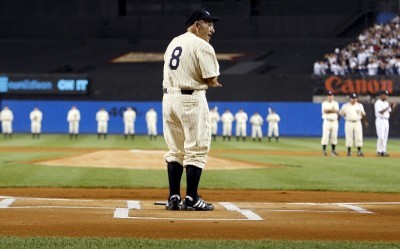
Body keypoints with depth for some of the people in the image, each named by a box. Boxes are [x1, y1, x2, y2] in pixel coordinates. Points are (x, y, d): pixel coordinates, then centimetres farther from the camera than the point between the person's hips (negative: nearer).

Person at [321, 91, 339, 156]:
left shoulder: (336, 103, 11)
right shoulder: (324, 103, 3)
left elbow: (337, 111, -5)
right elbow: (325, 111, -15)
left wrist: (328, 110, -13)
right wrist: (333, 110, -12)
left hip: (335, 122, 3)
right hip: (327, 121, -3)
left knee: (334, 136, 3)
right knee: (325, 136, -8)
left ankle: (333, 151, 9)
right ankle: (324, 150, -4)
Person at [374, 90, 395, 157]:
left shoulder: (386, 103, 16)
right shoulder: (378, 103, -10)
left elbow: (389, 112, 16)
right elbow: (381, 112, -20)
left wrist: (392, 107, -1)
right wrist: (388, 107, -20)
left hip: (386, 121, 8)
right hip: (380, 121, -8)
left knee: (385, 137, 6)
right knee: (381, 137, -12)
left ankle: (383, 151, 8)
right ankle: (379, 151, -8)